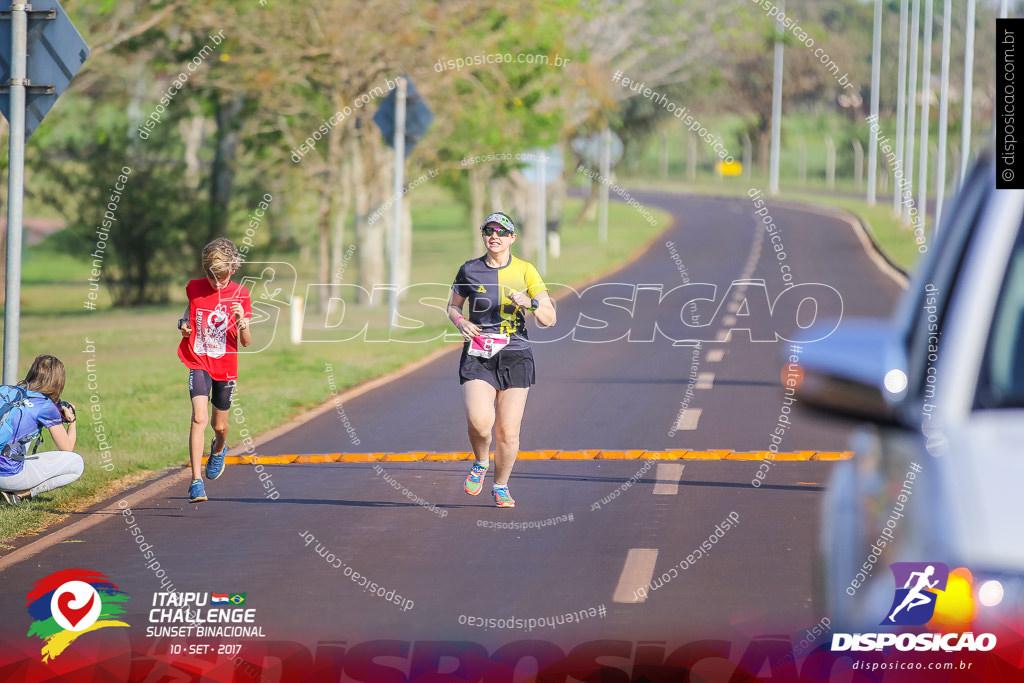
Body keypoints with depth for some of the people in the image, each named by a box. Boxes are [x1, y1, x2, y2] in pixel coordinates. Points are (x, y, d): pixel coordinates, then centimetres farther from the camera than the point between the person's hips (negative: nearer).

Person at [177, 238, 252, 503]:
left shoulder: (239, 294, -4)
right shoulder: (194, 289, -2)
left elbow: (246, 342, -5)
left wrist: (241, 320, -24)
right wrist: (183, 325, -7)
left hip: (226, 368, 1)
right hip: (199, 364, -1)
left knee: (220, 425, 14)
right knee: (199, 417, -20)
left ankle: (219, 449, 53)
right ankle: (196, 482, -24)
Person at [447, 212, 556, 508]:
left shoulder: (525, 271, 2)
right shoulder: (469, 270, 5)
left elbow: (549, 318, 0)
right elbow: (453, 305, 19)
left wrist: (531, 303, -20)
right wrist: (460, 322, -2)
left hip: (515, 355, 0)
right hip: (478, 358, 0)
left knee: (508, 430, -2)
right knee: (479, 420, -21)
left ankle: (501, 486, 21)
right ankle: (481, 462, 10)